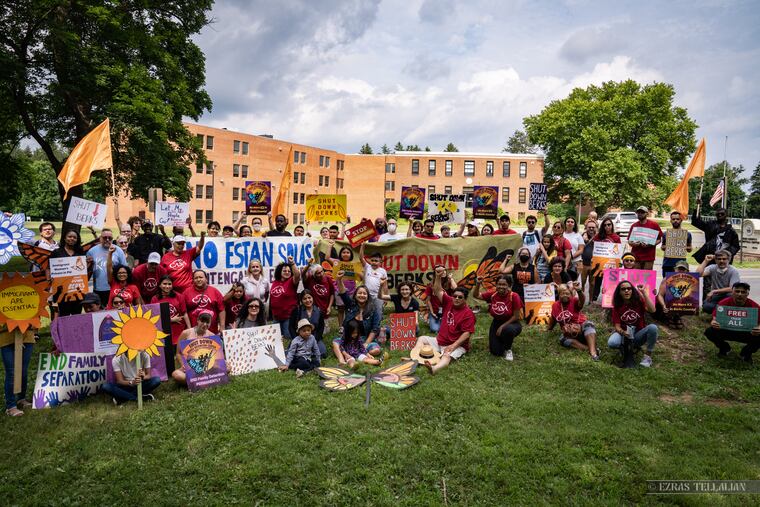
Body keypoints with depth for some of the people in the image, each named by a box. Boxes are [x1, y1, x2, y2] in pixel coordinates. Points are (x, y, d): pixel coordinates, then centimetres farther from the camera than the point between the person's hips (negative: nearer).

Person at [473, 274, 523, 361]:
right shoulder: (492, 294, -9)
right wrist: (478, 284, -19)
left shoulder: (514, 296, -20)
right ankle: (502, 341, 30)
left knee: (507, 330, -40)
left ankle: (508, 349, -7)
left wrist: (503, 326, -20)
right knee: (496, 351, -8)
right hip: (496, 323, 3)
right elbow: (476, 295, -1)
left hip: (511, 323, -3)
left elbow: (516, 316, -16)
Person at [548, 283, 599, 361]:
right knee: (562, 339, -30)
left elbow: (582, 300, -36)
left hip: (581, 328, -3)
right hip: (569, 334, 3)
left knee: (589, 325, -35)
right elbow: (553, 318, 18)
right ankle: (589, 349, -40)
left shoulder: (574, 301, -11)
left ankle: (593, 352, -53)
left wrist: (579, 291, -57)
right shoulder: (555, 305, 0)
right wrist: (549, 329, 31)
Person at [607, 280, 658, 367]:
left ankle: (648, 355, -14)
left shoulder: (639, 301, -4)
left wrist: (644, 292, -23)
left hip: (638, 335, 1)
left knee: (653, 327, -31)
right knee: (612, 343, -34)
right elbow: (617, 326, -8)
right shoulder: (617, 307, -4)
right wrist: (623, 332, -32)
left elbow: (652, 310, -25)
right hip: (624, 335, -1)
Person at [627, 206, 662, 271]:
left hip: (649, 257, -2)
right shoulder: (633, 225, 11)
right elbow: (629, 241, 13)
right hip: (635, 256, 2)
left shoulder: (654, 225, 3)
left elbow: (659, 239, 5)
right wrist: (633, 243, -9)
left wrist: (650, 245, -12)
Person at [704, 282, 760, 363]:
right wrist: (713, 323, -41)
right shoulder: (723, 303, -17)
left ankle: (746, 353, 7)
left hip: (746, 334, 0)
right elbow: (714, 319, -15)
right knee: (709, 332, -27)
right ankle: (724, 348, 10)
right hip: (726, 331, 1)